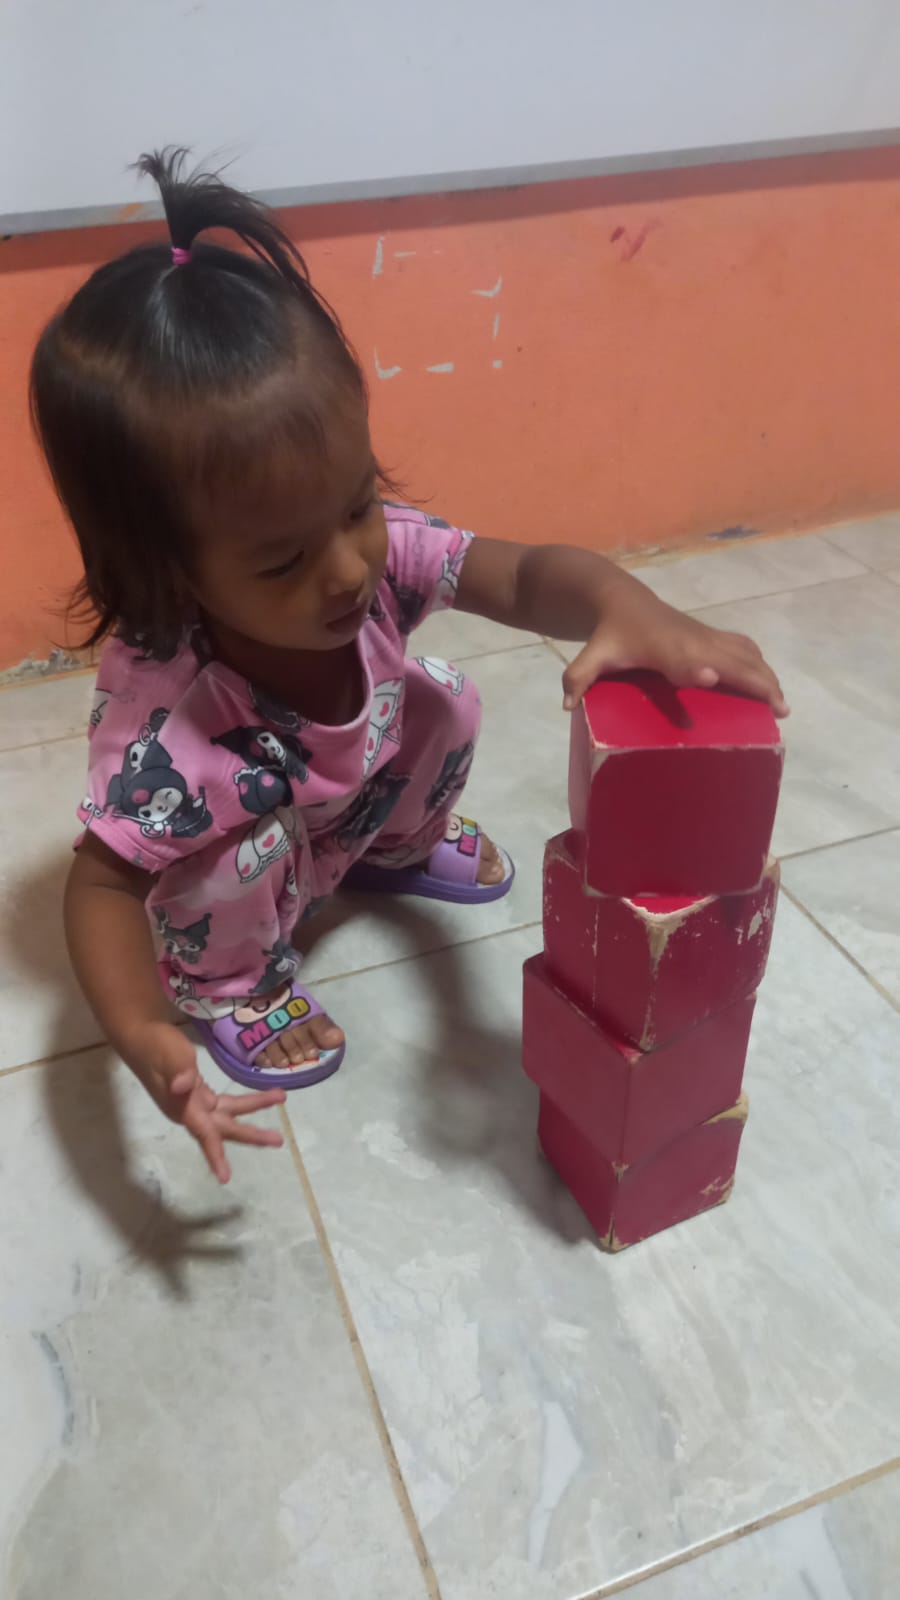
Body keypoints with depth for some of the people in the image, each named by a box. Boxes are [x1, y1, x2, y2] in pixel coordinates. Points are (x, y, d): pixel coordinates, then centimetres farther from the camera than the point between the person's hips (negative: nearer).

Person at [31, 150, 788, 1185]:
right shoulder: (166, 721, -42)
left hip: (343, 811, 5)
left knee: (446, 704, -8)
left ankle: (398, 849, 24)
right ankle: (230, 983, 4)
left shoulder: (376, 548, -31)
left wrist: (627, 609, -55)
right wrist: (142, 1039, -50)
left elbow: (523, 575, -32)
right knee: (252, 851, -33)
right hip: (224, 876, -4)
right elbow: (102, 880, -33)